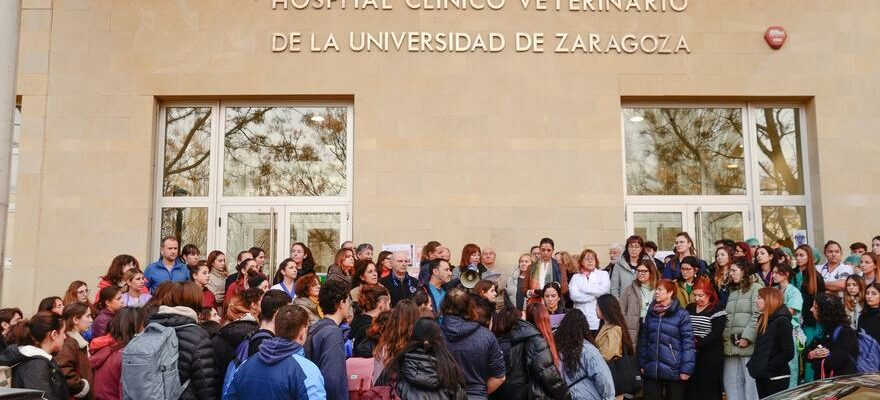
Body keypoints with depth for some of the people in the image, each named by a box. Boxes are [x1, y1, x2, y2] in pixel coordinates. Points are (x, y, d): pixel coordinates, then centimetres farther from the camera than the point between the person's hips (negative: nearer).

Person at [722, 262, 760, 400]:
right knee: (730, 381, 7)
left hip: (748, 344, -7)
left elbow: (757, 316, -12)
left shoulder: (756, 288, -2)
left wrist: (747, 337, -18)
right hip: (730, 344, 7)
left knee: (750, 380, -4)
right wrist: (724, 337, 9)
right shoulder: (732, 291, 22)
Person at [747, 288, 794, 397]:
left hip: (775, 378, -8)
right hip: (762, 377, 8)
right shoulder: (764, 320, 14)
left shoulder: (782, 321, -12)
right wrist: (752, 364, 5)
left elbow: (788, 352, -17)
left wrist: (767, 368, -18)